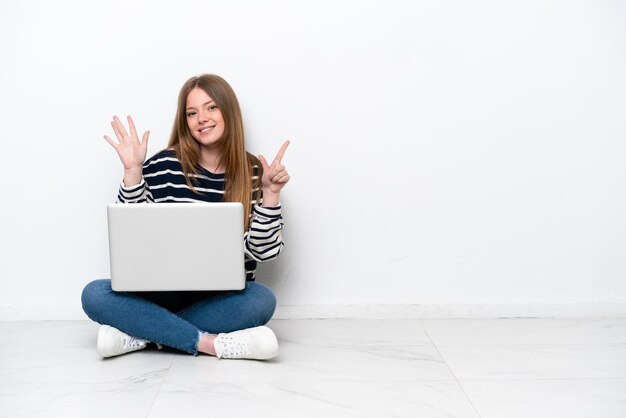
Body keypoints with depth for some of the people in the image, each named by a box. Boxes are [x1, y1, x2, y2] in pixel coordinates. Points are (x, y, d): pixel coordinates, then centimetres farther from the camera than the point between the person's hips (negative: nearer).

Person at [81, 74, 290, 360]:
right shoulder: (163, 165, -2)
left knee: (262, 299, -32)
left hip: (224, 299, 0)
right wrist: (133, 171, -11)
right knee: (94, 295, -23)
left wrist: (271, 193, -14)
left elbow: (263, 251, -4)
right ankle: (210, 343, -27)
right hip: (165, 292, 0)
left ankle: (140, 333, -22)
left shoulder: (254, 172, 0)